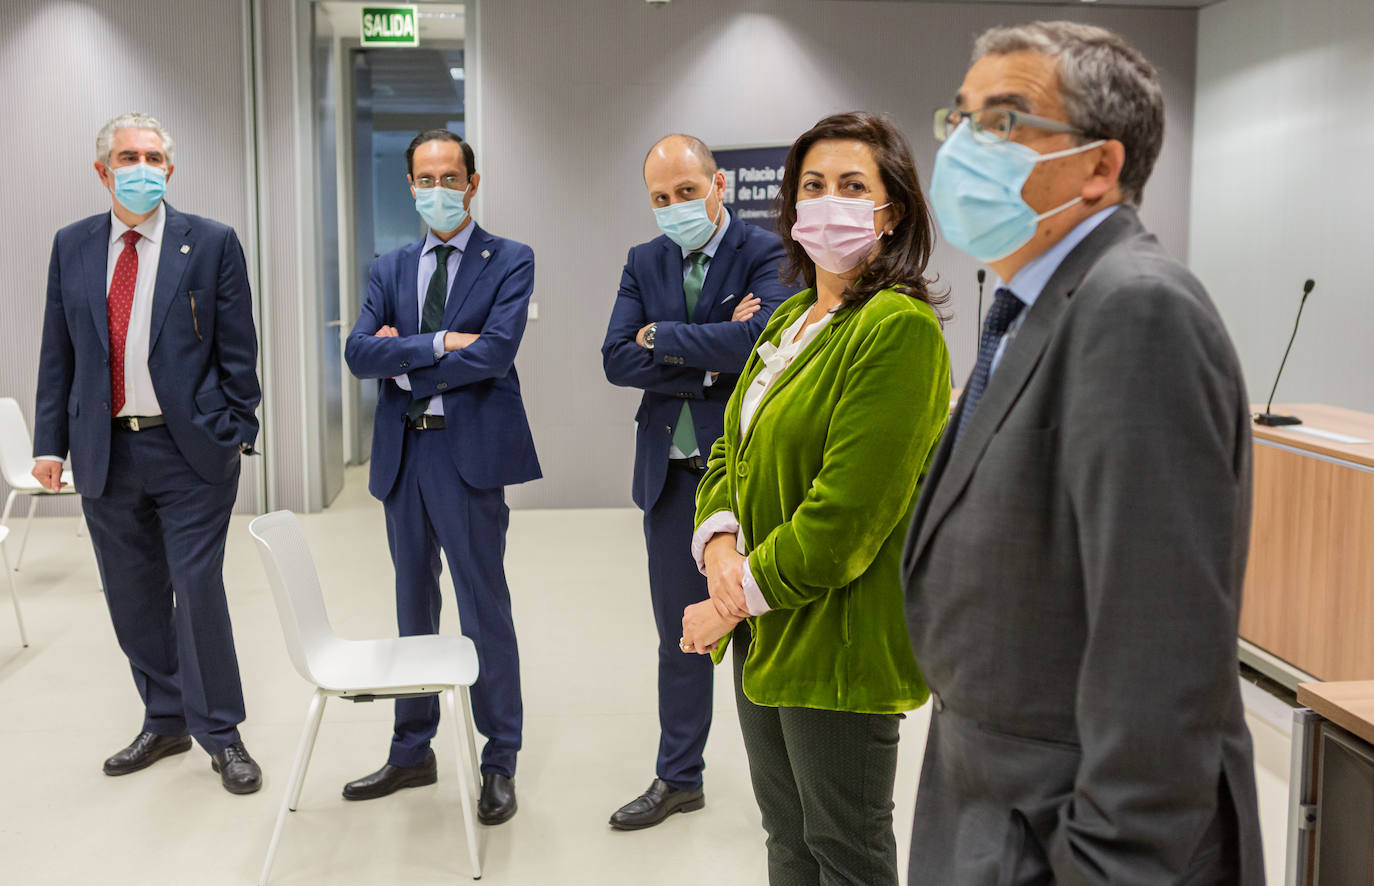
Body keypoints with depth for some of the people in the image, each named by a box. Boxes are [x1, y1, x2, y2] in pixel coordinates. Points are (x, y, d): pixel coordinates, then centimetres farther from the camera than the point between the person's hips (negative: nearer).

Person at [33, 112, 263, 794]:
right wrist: (50, 442, 5)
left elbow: (237, 349, -1)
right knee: (133, 599, 12)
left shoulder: (211, 243, -1)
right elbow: (57, 352, 10)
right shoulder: (72, 246, 9)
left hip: (192, 452, -4)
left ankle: (219, 734, 15)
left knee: (199, 590, -2)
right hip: (106, 451, 4)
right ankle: (165, 723, 30)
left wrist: (236, 433, -6)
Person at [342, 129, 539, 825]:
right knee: (413, 607, 15)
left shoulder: (509, 261, -1)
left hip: (469, 451, -5)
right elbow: (359, 352, -3)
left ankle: (499, 762, 15)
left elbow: (494, 352, -16)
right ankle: (412, 752, 29)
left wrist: (404, 363, -7)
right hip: (401, 454, 5)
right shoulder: (389, 269, 12)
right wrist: (440, 341, -15)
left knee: (484, 608, 1)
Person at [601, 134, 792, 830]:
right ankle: (679, 778, 33)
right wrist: (709, 363, -15)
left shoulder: (767, 253, -8)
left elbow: (763, 338, -26)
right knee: (679, 635, 16)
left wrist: (662, 338, -14)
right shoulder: (643, 263, 7)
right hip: (671, 475, 5)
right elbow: (616, 360, -4)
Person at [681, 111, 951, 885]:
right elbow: (734, 451, 12)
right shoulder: (792, 320, 12)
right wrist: (720, 542, -8)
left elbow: (847, 514, -23)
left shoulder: (899, 329, -18)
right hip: (766, 636, 8)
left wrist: (739, 600, -15)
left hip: (841, 640, -8)